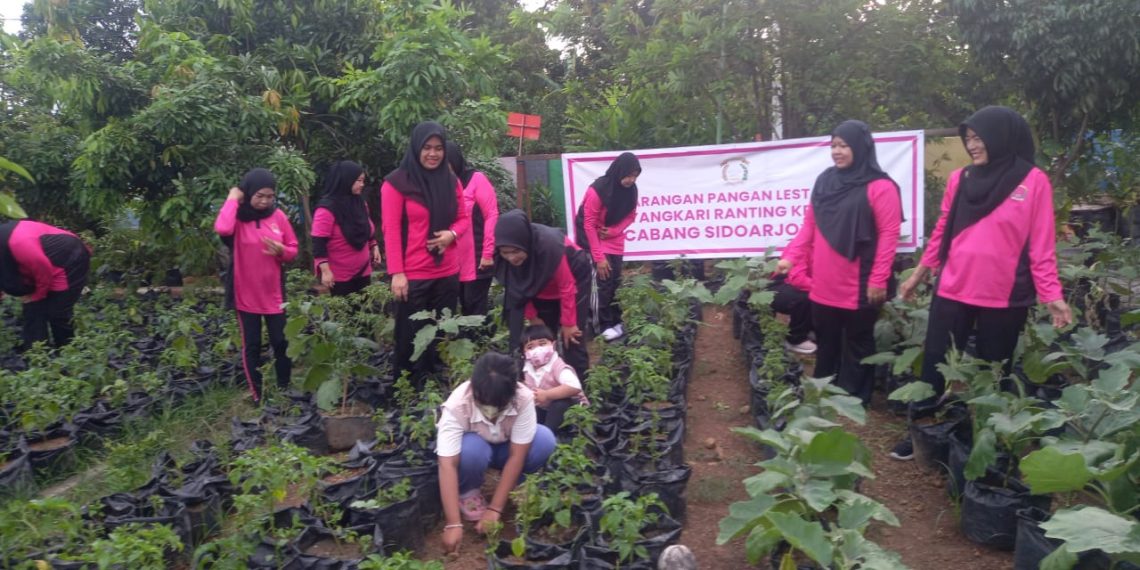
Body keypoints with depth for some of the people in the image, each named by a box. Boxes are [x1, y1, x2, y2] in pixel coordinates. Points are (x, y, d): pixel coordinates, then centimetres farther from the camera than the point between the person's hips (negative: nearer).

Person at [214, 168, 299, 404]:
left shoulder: (278, 216, 1)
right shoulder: (237, 217, -8)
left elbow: (293, 250, 7)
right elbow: (221, 228, -32)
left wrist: (281, 251, -16)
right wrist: (232, 199, -19)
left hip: (274, 294, 2)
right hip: (245, 295, -2)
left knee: (280, 342, 8)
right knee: (251, 345, 8)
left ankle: (285, 389, 23)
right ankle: (257, 395, 19)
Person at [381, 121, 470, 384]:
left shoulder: (451, 181, 8)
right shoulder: (397, 182, -8)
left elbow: (463, 218, 15)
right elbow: (391, 230, -10)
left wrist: (452, 234, -8)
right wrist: (396, 273, -15)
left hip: (447, 274, 5)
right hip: (412, 275, -5)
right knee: (411, 338, 5)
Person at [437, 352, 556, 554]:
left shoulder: (524, 398, -33)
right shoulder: (457, 405, -37)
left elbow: (516, 455, -30)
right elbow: (448, 465, -39)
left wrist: (495, 509, -32)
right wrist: (453, 524, -44)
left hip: (504, 448, 2)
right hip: (472, 445, -2)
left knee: (544, 440, -28)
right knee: (472, 449, -37)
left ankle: (515, 486, -1)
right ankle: (468, 493, -6)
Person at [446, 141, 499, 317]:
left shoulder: (477, 179, -3)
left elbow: (492, 216, -8)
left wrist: (488, 253, -12)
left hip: (478, 260, -5)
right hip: (456, 261, 5)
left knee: (475, 308, -1)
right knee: (465, 307, 10)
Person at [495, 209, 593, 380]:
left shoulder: (549, 245, -41)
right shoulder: (503, 254, -26)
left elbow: (566, 286, -28)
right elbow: (516, 287, -8)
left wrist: (568, 323, -19)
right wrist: (532, 317, -5)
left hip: (575, 278, -5)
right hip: (542, 285, 5)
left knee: (571, 336, -9)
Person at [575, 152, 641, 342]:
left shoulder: (631, 189, -10)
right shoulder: (597, 190, -26)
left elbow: (631, 215, 3)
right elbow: (589, 224, -22)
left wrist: (614, 230, -17)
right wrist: (599, 256, -23)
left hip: (615, 238, 5)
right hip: (594, 236, -5)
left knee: (616, 279, 4)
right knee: (605, 279, -11)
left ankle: (617, 321, 12)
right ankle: (606, 325, -3)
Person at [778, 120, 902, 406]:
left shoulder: (879, 187, -9)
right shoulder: (825, 181, 8)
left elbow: (889, 234, -12)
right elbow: (809, 226, 10)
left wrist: (879, 279, -15)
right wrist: (791, 257, -2)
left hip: (859, 287, -5)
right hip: (824, 285, 6)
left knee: (857, 345, 9)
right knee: (826, 343, 17)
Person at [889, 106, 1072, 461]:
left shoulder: (1034, 182, -3)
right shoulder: (960, 179, 6)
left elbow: (1041, 246, -4)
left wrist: (1051, 295, -10)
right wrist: (918, 275, 15)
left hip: (1004, 298, -2)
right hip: (952, 291, 3)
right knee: (935, 367, 6)